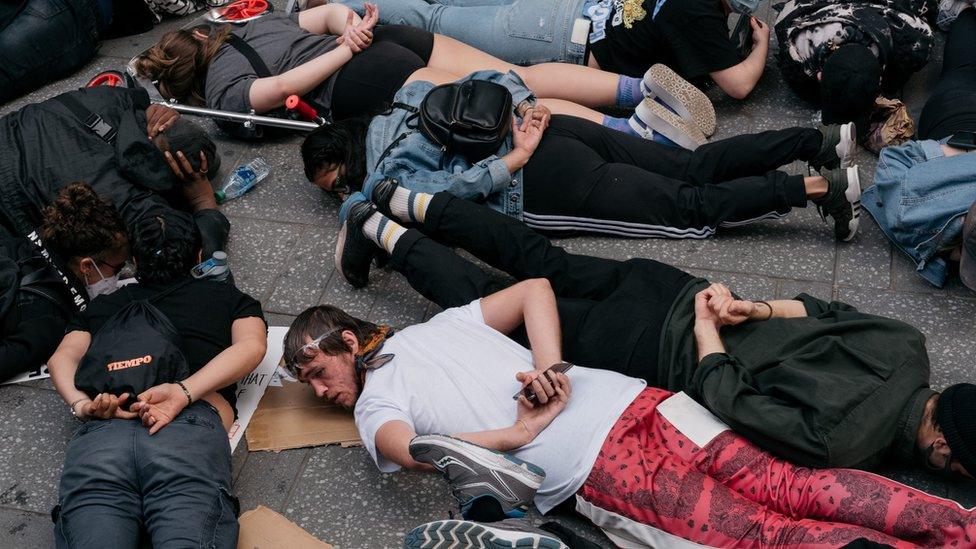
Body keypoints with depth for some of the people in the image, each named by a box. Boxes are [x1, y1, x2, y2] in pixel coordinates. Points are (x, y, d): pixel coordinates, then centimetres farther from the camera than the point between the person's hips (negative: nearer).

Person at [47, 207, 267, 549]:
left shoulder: (102, 306, 36)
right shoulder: (229, 298, 30)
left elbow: (62, 358, 21)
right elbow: (251, 346, 9)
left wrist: (81, 405, 3)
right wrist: (184, 392, -3)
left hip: (100, 432, 2)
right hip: (190, 429, -2)